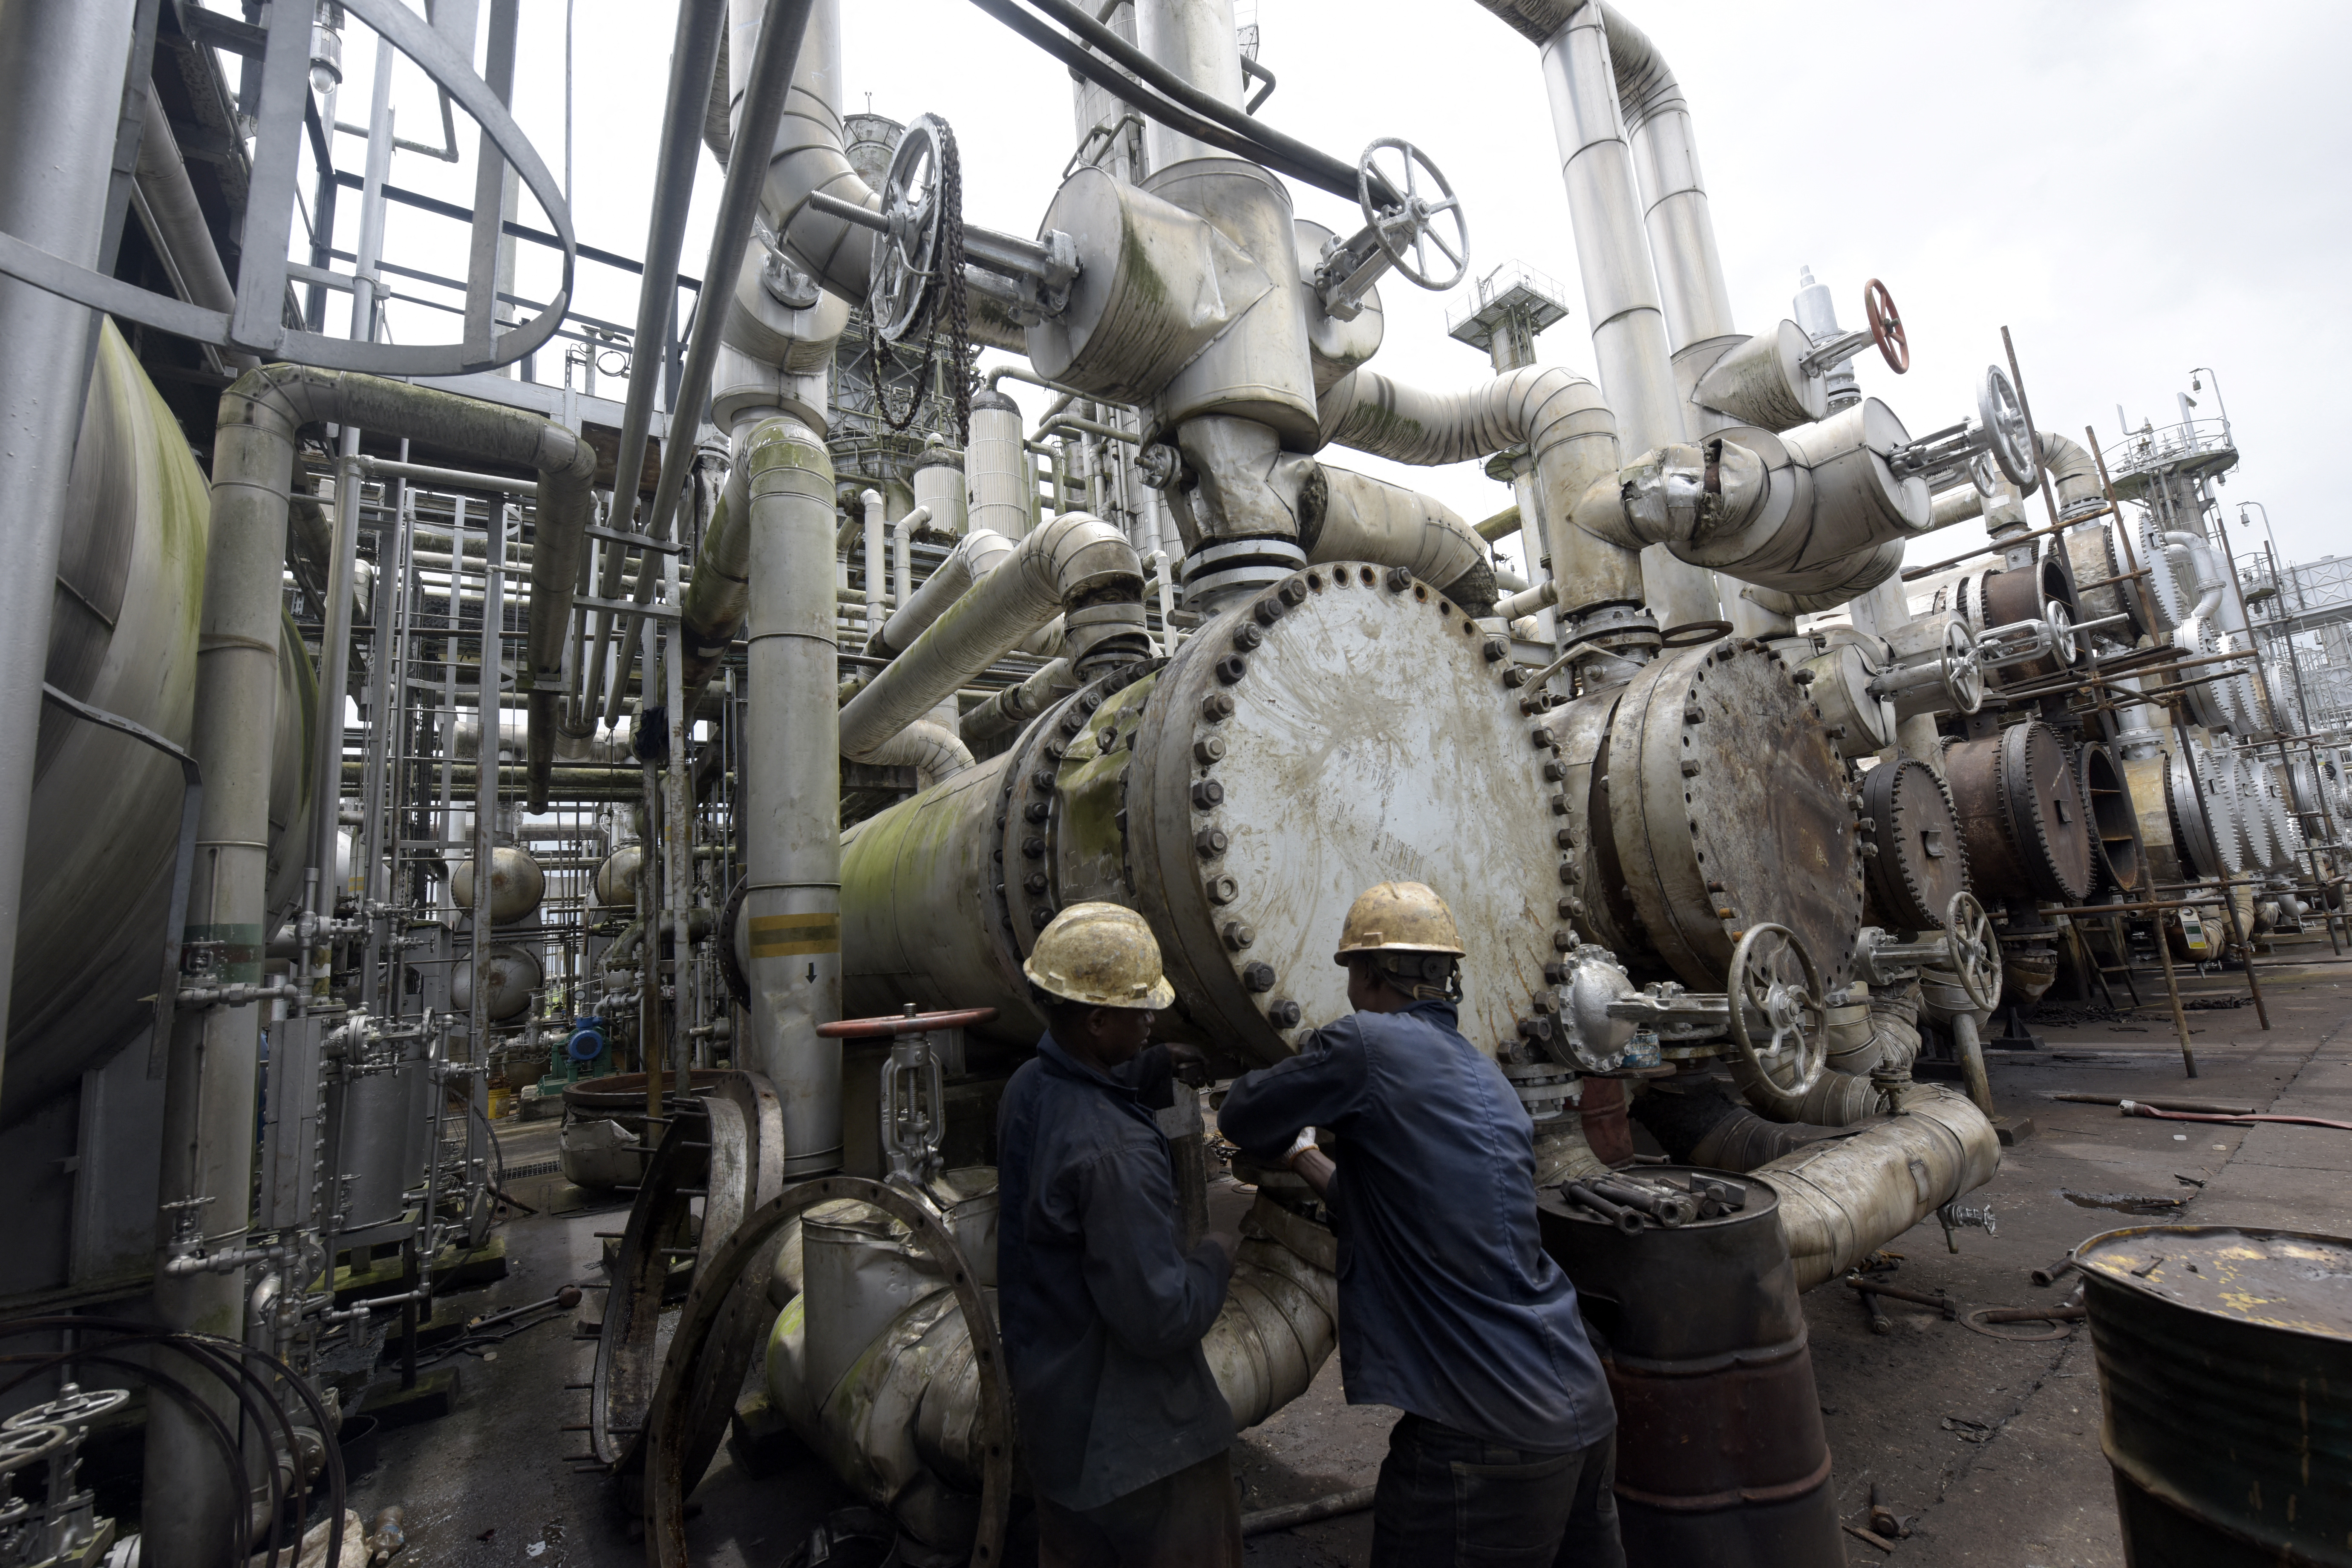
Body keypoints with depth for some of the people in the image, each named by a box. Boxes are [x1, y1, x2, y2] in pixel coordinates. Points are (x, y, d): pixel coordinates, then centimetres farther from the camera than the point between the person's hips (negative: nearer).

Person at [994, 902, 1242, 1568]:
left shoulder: (1028, 1087, -6)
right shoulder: (1114, 1153, -34)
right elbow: (1160, 1318, -30)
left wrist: (1164, 1064, 3)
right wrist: (1216, 1259, -12)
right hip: (1137, 1441, -8)